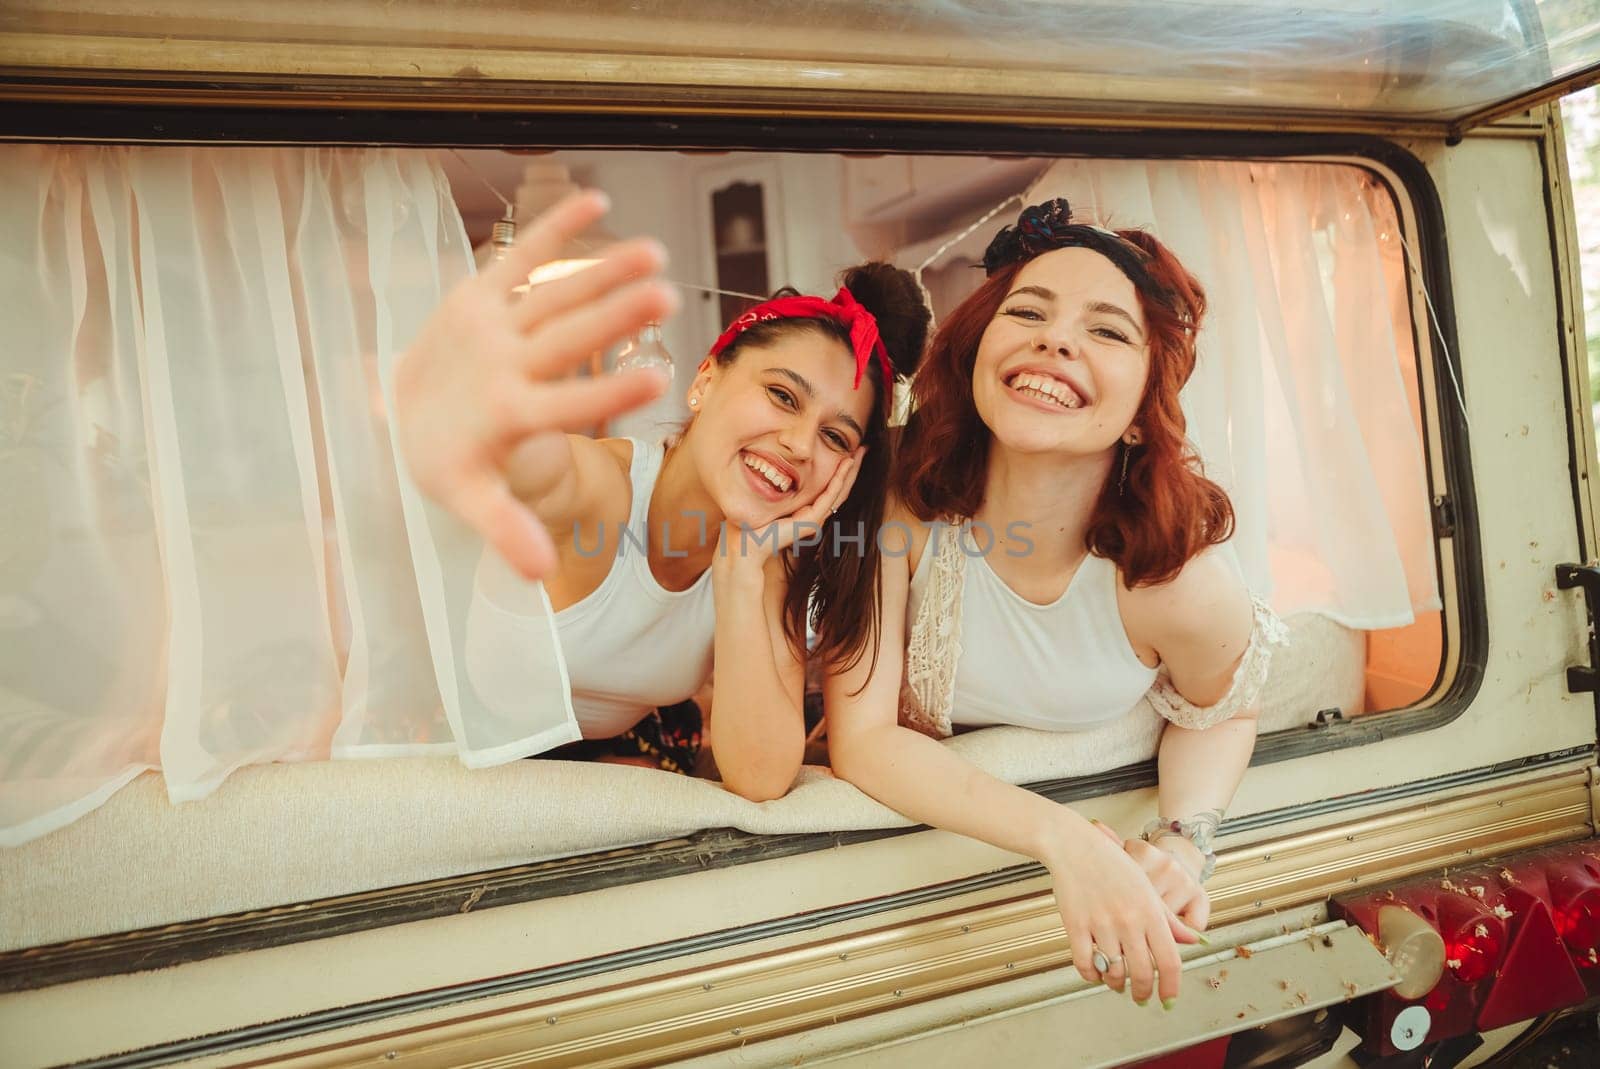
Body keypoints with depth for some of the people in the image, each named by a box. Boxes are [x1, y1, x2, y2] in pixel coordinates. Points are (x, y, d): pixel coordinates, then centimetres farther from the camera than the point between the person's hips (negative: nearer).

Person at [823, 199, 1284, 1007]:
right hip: (911, 816, 0)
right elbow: (861, 738, -25)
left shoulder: (1185, 589, -24)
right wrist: (1061, 840, -37)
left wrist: (1185, 841, -22)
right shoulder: (900, 502, -25)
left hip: (1102, 828, 1)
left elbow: (1217, 716, -1)